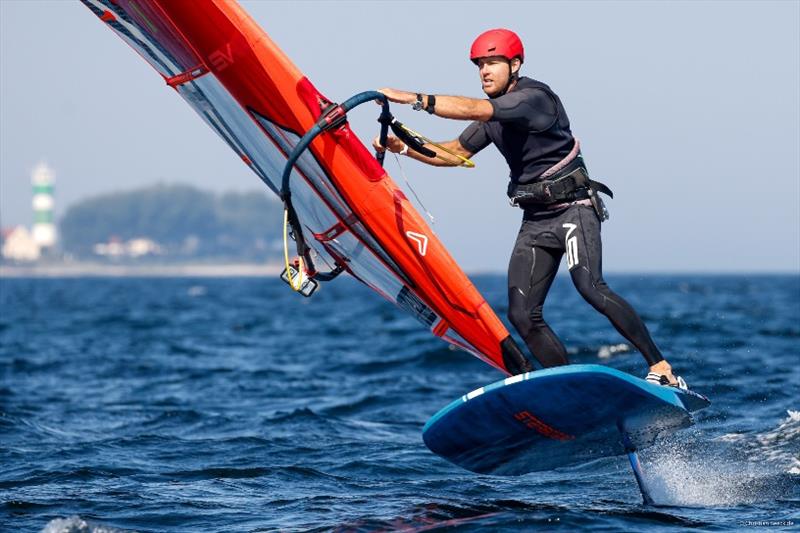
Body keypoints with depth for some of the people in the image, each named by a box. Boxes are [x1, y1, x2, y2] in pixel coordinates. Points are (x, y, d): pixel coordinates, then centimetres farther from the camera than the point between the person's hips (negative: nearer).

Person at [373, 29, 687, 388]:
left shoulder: (535, 97, -15)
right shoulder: (493, 116, 12)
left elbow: (475, 110, -29)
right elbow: (456, 153, 19)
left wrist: (412, 98, -32)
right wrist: (404, 147, 4)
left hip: (574, 208, -8)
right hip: (535, 220, 8)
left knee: (590, 287, -28)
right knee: (522, 314, -4)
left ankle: (660, 367, -26)